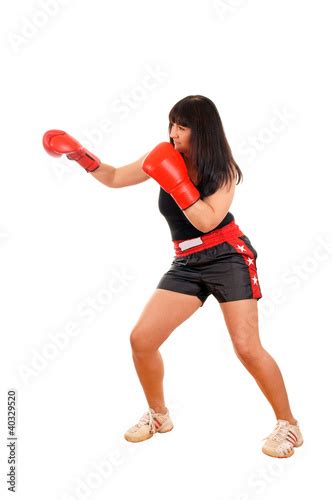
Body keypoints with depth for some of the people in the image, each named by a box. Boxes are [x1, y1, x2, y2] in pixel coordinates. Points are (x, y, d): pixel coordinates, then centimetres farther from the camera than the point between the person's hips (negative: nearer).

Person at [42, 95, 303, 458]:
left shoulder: (224, 169, -9)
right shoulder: (165, 157, 2)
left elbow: (206, 221, -22)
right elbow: (115, 178, 10)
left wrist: (176, 182, -28)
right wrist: (80, 156, -4)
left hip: (229, 258, -5)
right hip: (187, 264, 5)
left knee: (247, 347, -12)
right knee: (141, 339, -3)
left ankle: (288, 425, 10)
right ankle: (158, 415, 21)